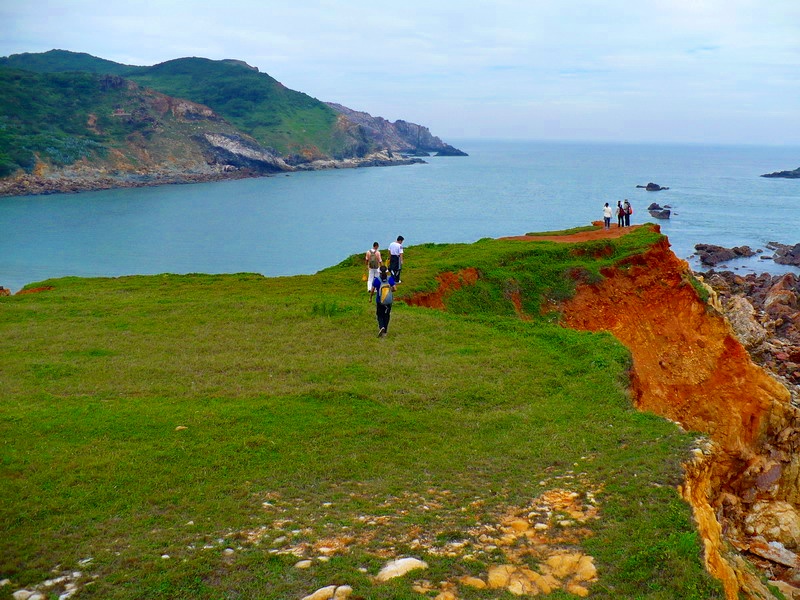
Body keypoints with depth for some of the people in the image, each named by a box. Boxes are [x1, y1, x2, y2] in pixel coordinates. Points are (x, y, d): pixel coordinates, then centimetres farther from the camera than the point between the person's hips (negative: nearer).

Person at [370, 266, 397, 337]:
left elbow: (372, 290, -11)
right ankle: (385, 332, 24)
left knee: (380, 315, 16)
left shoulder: (376, 280, -14)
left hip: (379, 301, -1)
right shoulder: (390, 279, -10)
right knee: (386, 316, 19)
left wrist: (370, 298, 6)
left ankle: (381, 327, -11)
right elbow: (395, 289, -11)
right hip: (389, 301, 1)